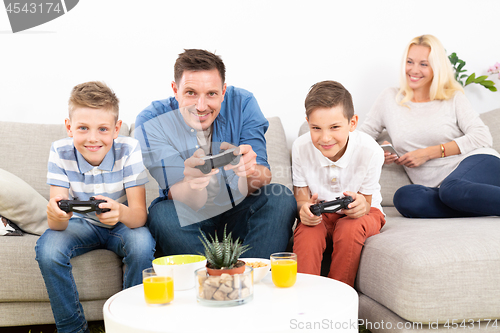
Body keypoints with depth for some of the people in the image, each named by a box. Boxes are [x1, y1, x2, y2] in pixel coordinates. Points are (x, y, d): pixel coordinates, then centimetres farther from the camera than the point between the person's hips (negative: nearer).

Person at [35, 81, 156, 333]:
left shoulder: (129, 150, -23)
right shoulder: (60, 152, -20)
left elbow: (139, 215, -27)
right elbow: (56, 225, -24)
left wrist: (120, 212, -53)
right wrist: (56, 215, -51)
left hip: (122, 224, -1)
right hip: (82, 224, 1)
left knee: (142, 244, -32)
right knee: (47, 248, -27)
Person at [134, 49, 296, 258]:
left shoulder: (242, 104, -13)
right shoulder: (151, 122, -17)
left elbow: (257, 185, -18)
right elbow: (189, 204, -24)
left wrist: (250, 171, -43)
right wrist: (193, 182, -48)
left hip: (238, 213, 2)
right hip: (190, 220, -1)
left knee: (281, 198, -25)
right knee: (161, 214, -32)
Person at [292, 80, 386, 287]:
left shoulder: (370, 151, -25)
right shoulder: (301, 148, -19)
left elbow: (366, 203, -15)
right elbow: (301, 198, -11)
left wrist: (361, 206, -42)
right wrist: (304, 209, -38)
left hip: (361, 215, -1)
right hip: (320, 214, 1)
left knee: (349, 229, -34)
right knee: (306, 234, -32)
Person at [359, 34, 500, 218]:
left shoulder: (454, 98, 12)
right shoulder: (390, 98, 16)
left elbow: (482, 137, 0)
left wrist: (429, 153, -8)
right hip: (437, 188, 2)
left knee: (451, 188, -38)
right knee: (404, 197, -33)